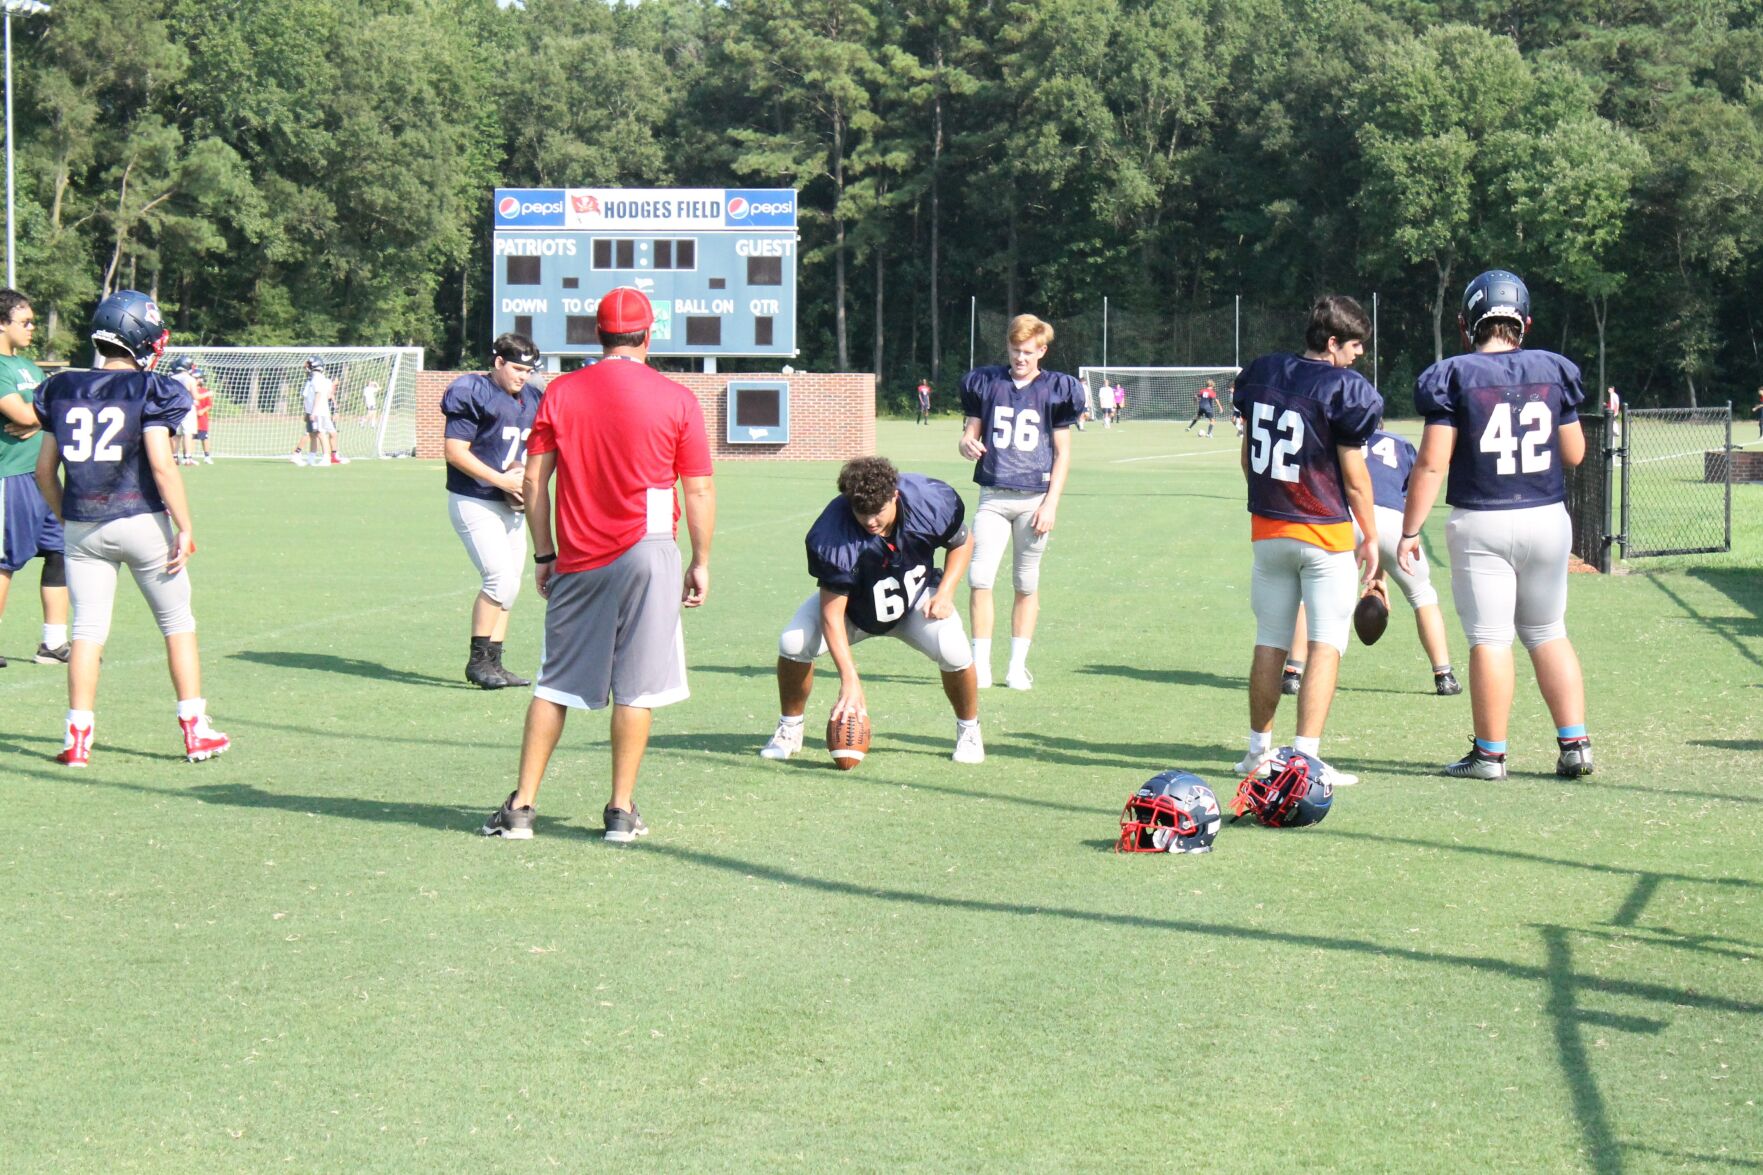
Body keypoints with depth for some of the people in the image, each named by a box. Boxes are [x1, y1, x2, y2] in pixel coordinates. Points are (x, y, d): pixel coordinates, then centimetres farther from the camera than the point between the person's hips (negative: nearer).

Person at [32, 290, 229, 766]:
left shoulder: (64, 390, 6)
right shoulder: (148, 390, -8)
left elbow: (45, 469, 9)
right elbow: (162, 465, -15)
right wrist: (185, 527, -10)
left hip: (82, 528, 4)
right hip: (141, 523, -4)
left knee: (88, 629, 8)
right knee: (178, 622, 10)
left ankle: (78, 735, 2)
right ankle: (195, 730, 11)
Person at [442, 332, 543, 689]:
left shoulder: (532, 399, 12)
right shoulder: (474, 394, -12)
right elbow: (455, 450, -16)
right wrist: (502, 480, -21)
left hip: (511, 506, 8)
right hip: (474, 502, -8)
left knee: (508, 585, 9)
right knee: (501, 578, -17)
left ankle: (493, 664, 16)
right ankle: (478, 660, -7)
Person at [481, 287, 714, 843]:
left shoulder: (559, 394, 3)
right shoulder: (677, 400, -2)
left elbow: (533, 481, 3)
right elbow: (700, 491, -1)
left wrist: (544, 555, 10)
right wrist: (701, 563, 7)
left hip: (577, 562, 2)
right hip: (647, 555, -2)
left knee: (554, 685, 10)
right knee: (635, 688, 4)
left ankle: (521, 806, 9)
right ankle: (622, 811, 6)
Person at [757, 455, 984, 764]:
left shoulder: (933, 501, -29)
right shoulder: (831, 536, -35)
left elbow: (962, 542, -5)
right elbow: (832, 614, -31)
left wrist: (945, 593, -19)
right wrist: (849, 680, -39)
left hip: (916, 599, 1)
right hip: (852, 603, -1)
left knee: (953, 650, -27)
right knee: (793, 643, -24)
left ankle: (969, 731, 3)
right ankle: (789, 730, 3)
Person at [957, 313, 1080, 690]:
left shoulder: (1056, 389, 2)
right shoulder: (985, 383, 8)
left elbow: (1062, 453, 3)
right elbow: (971, 431, 13)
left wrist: (1051, 503, -6)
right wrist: (967, 444, -12)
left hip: (1034, 498, -1)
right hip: (993, 496, 1)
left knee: (1027, 584, 5)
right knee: (979, 578, -10)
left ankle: (1018, 666, 13)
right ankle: (980, 664, -3)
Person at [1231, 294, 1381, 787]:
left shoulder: (1261, 374, 4)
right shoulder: (1344, 389, -14)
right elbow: (1353, 474, -10)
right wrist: (1371, 537, 0)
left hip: (1268, 530, 6)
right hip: (1324, 533, -6)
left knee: (1270, 643, 14)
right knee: (1326, 644, -2)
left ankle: (1259, 750, 20)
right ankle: (1306, 756, -9)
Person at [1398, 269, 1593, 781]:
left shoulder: (1454, 377, -8)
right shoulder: (1552, 372, 2)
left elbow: (1432, 463, -12)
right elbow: (1574, 453, 7)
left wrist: (1409, 531, -7)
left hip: (1480, 524, -3)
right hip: (1546, 519, 3)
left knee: (1490, 639, 0)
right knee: (1548, 634, 15)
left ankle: (1490, 754, 3)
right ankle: (1575, 744, 12)